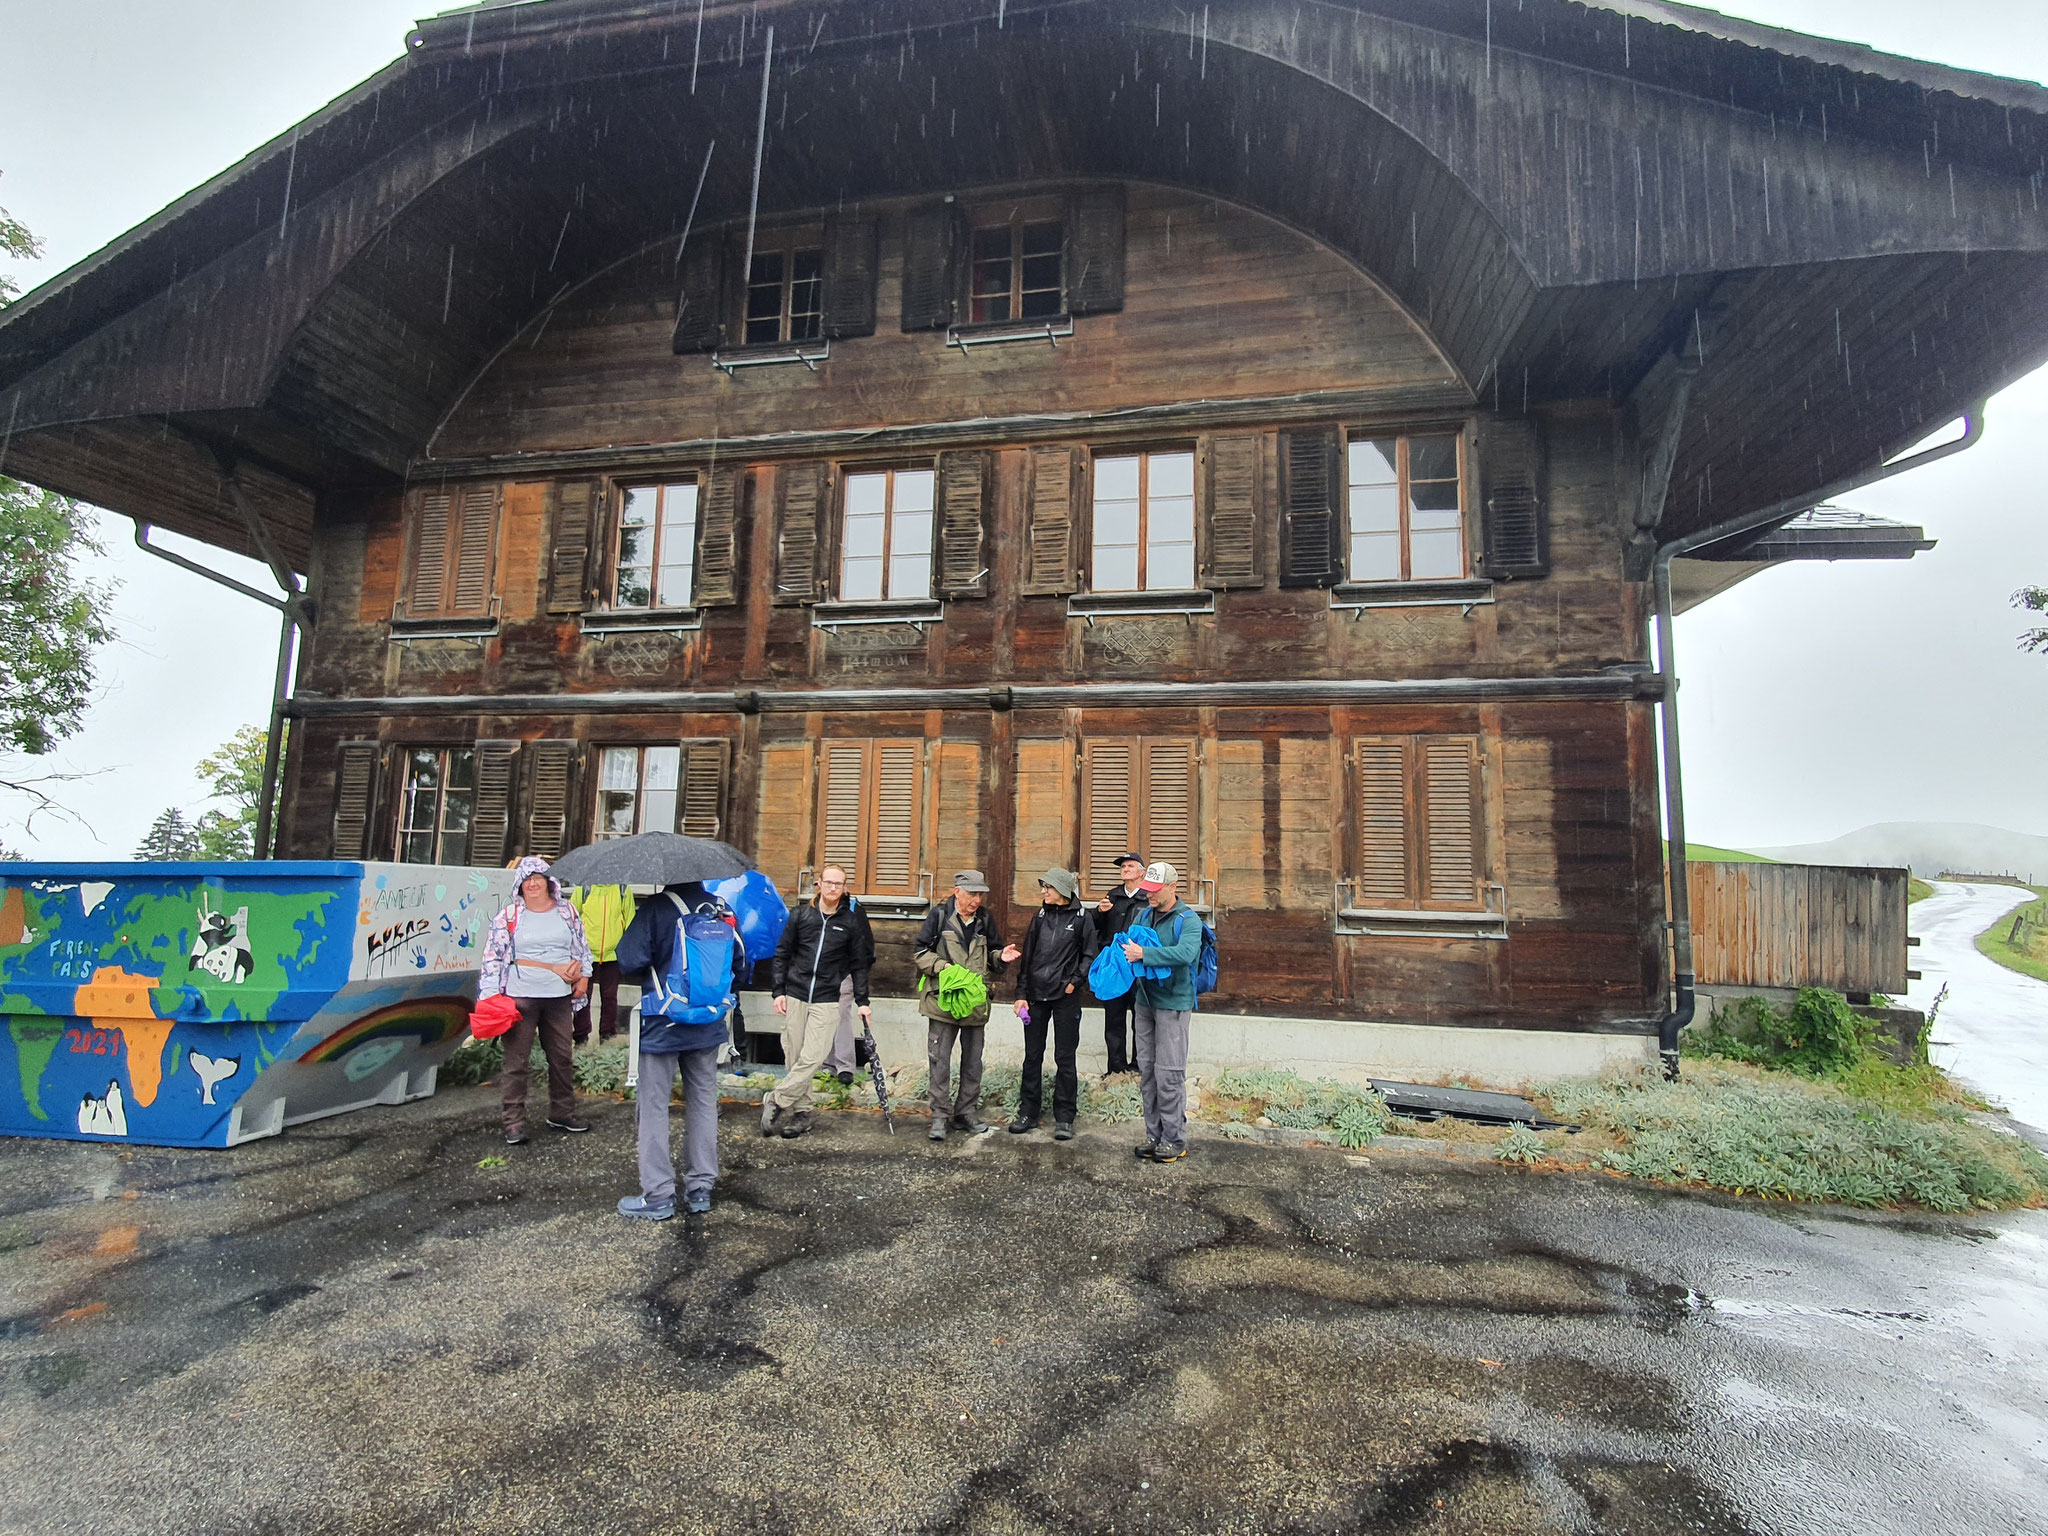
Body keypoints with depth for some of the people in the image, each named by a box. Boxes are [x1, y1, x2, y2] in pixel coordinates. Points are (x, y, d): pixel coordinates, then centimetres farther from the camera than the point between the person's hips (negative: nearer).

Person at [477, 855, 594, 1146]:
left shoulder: (567, 911, 8)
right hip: (520, 998, -3)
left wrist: (583, 977, 2)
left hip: (559, 997, 3)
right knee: (516, 1061, 0)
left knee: (563, 1057, 10)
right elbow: (493, 956, -1)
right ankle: (514, 1123, 9)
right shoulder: (508, 917, 0)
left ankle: (562, 1114, 24)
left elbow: (582, 948, 14)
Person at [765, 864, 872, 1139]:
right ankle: (801, 1112, 14)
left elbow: (859, 965, 10)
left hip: (827, 1000, -1)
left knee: (812, 1057, -12)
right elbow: (782, 954, 9)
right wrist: (778, 990, 2)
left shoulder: (850, 923, 5)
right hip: (795, 995, 1)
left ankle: (776, 1100, 1)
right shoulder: (800, 915, 5)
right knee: (793, 1057, 4)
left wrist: (862, 1001, 7)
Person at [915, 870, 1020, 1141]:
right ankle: (940, 1116, 12)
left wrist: (1001, 956, -5)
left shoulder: (985, 919, 6)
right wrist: (943, 967, -17)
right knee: (940, 1060, 1)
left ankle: (966, 1113, 24)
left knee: (973, 1061, 11)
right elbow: (919, 953, -3)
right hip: (943, 999, -4)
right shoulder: (939, 915, -4)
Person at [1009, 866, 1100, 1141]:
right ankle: (1028, 1113, 20)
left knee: (1064, 1058, 4)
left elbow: (1090, 954, -1)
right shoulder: (1040, 916, 8)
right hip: (1036, 995, 4)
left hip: (1066, 997, -4)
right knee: (1032, 1056, 9)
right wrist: (1022, 993, 6)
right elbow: (1027, 956, 9)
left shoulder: (1082, 917, -4)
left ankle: (1064, 1118, 13)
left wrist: (1075, 981, -12)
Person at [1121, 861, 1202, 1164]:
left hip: (1173, 1005, -7)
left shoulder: (1188, 920, -11)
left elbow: (1186, 953, -29)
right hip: (1144, 1002, 7)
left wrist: (1144, 953, -32)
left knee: (1169, 1073, -4)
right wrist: (1126, 951, -6)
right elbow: (1129, 947, 18)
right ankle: (1154, 1135, 21)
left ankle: (1175, 1139, 9)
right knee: (1147, 1071, 11)